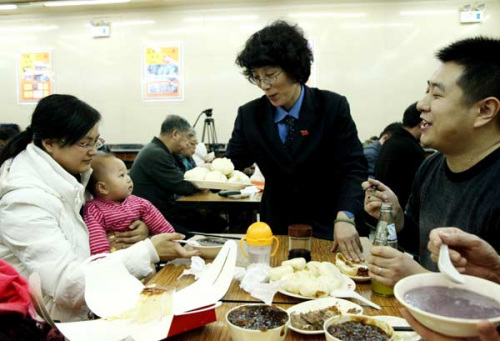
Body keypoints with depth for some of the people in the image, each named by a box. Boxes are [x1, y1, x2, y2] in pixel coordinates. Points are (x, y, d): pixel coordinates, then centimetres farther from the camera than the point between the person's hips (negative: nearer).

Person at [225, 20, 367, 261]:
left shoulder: (333, 107, -9)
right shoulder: (249, 115, -2)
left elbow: (354, 168, -13)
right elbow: (232, 163, -2)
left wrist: (344, 218, -28)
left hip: (325, 228, -1)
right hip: (275, 229, 2)